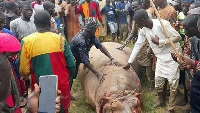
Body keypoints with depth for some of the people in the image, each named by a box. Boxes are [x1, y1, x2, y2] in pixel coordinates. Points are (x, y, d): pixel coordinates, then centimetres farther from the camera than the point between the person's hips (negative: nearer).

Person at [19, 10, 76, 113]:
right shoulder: (60, 39, -9)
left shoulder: (26, 42, -10)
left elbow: (24, 70, -8)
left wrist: (27, 77, 15)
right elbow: (71, 65, -6)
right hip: (61, 86, 1)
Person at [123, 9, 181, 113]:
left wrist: (160, 42, -26)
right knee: (158, 82, 12)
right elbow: (137, 45, 3)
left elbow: (178, 37, -23)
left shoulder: (162, 24, -28)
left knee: (173, 83, 0)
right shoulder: (143, 30, -6)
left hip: (172, 56, -6)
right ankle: (161, 101, 37)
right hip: (160, 58, 6)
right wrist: (129, 62, 5)